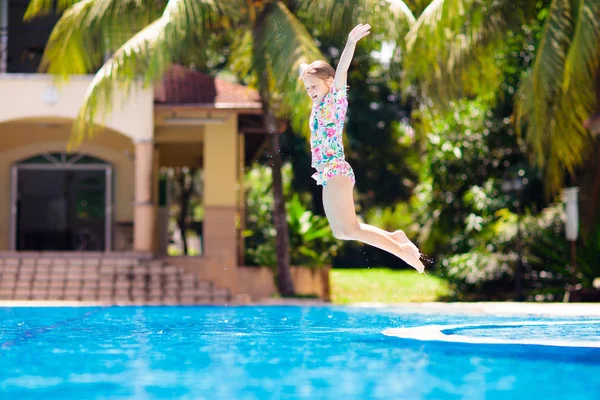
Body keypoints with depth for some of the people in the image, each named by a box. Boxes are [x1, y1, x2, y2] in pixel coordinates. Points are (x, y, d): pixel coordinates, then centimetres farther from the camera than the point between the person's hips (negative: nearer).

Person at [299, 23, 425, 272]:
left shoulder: (335, 99, -4)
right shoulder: (319, 105, 16)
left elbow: (341, 71, -21)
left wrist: (351, 43, -34)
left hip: (336, 172, -9)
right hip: (328, 175, 9)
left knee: (349, 229, -16)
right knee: (341, 232, 6)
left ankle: (402, 250, -15)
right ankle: (394, 237, 9)